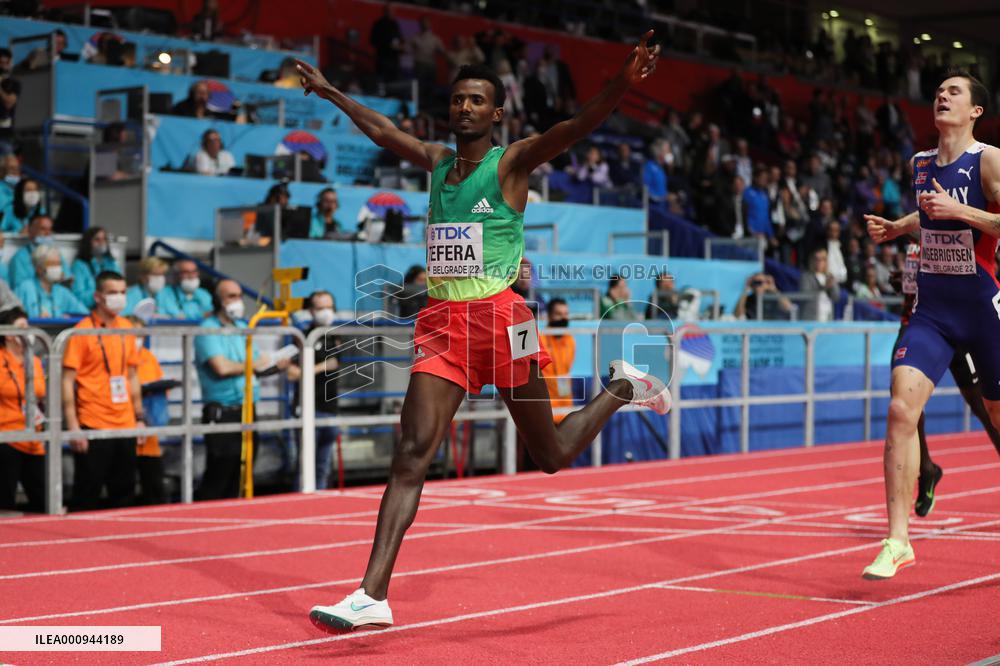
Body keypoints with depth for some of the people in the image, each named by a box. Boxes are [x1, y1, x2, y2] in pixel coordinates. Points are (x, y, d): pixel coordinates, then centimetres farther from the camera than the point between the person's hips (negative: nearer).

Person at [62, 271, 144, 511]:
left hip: (126, 426, 6)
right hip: (93, 427, -6)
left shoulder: (126, 328, 10)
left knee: (124, 494, 11)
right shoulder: (82, 331, -8)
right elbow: (67, 381, -10)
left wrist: (139, 417, 14)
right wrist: (73, 427, -15)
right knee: (87, 497, 0)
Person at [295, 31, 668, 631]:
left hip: (500, 316, -4)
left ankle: (623, 387, 37)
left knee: (552, 456, 7)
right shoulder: (436, 162, 14)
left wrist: (624, 82, -35)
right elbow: (381, 129, 30)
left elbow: (576, 128, -19)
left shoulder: (512, 163, -2)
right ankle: (373, 596, -13)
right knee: (412, 452, -9)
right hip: (443, 320, 4)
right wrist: (329, 91, 39)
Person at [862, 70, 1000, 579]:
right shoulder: (920, 165, 9)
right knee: (901, 409, -14)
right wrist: (896, 227, 14)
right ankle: (898, 540, -13)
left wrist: (958, 211, -25)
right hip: (932, 308, 4)